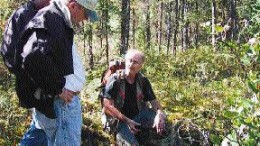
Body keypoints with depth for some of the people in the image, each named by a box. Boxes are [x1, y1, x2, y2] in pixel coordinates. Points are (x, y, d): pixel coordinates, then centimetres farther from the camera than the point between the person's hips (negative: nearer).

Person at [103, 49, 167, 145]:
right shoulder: (115, 80, -10)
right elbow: (107, 107, -14)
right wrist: (126, 121, -23)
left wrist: (159, 114, -25)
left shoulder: (143, 81, 2)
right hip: (119, 120, -4)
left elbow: (154, 101, 0)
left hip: (138, 116, 4)